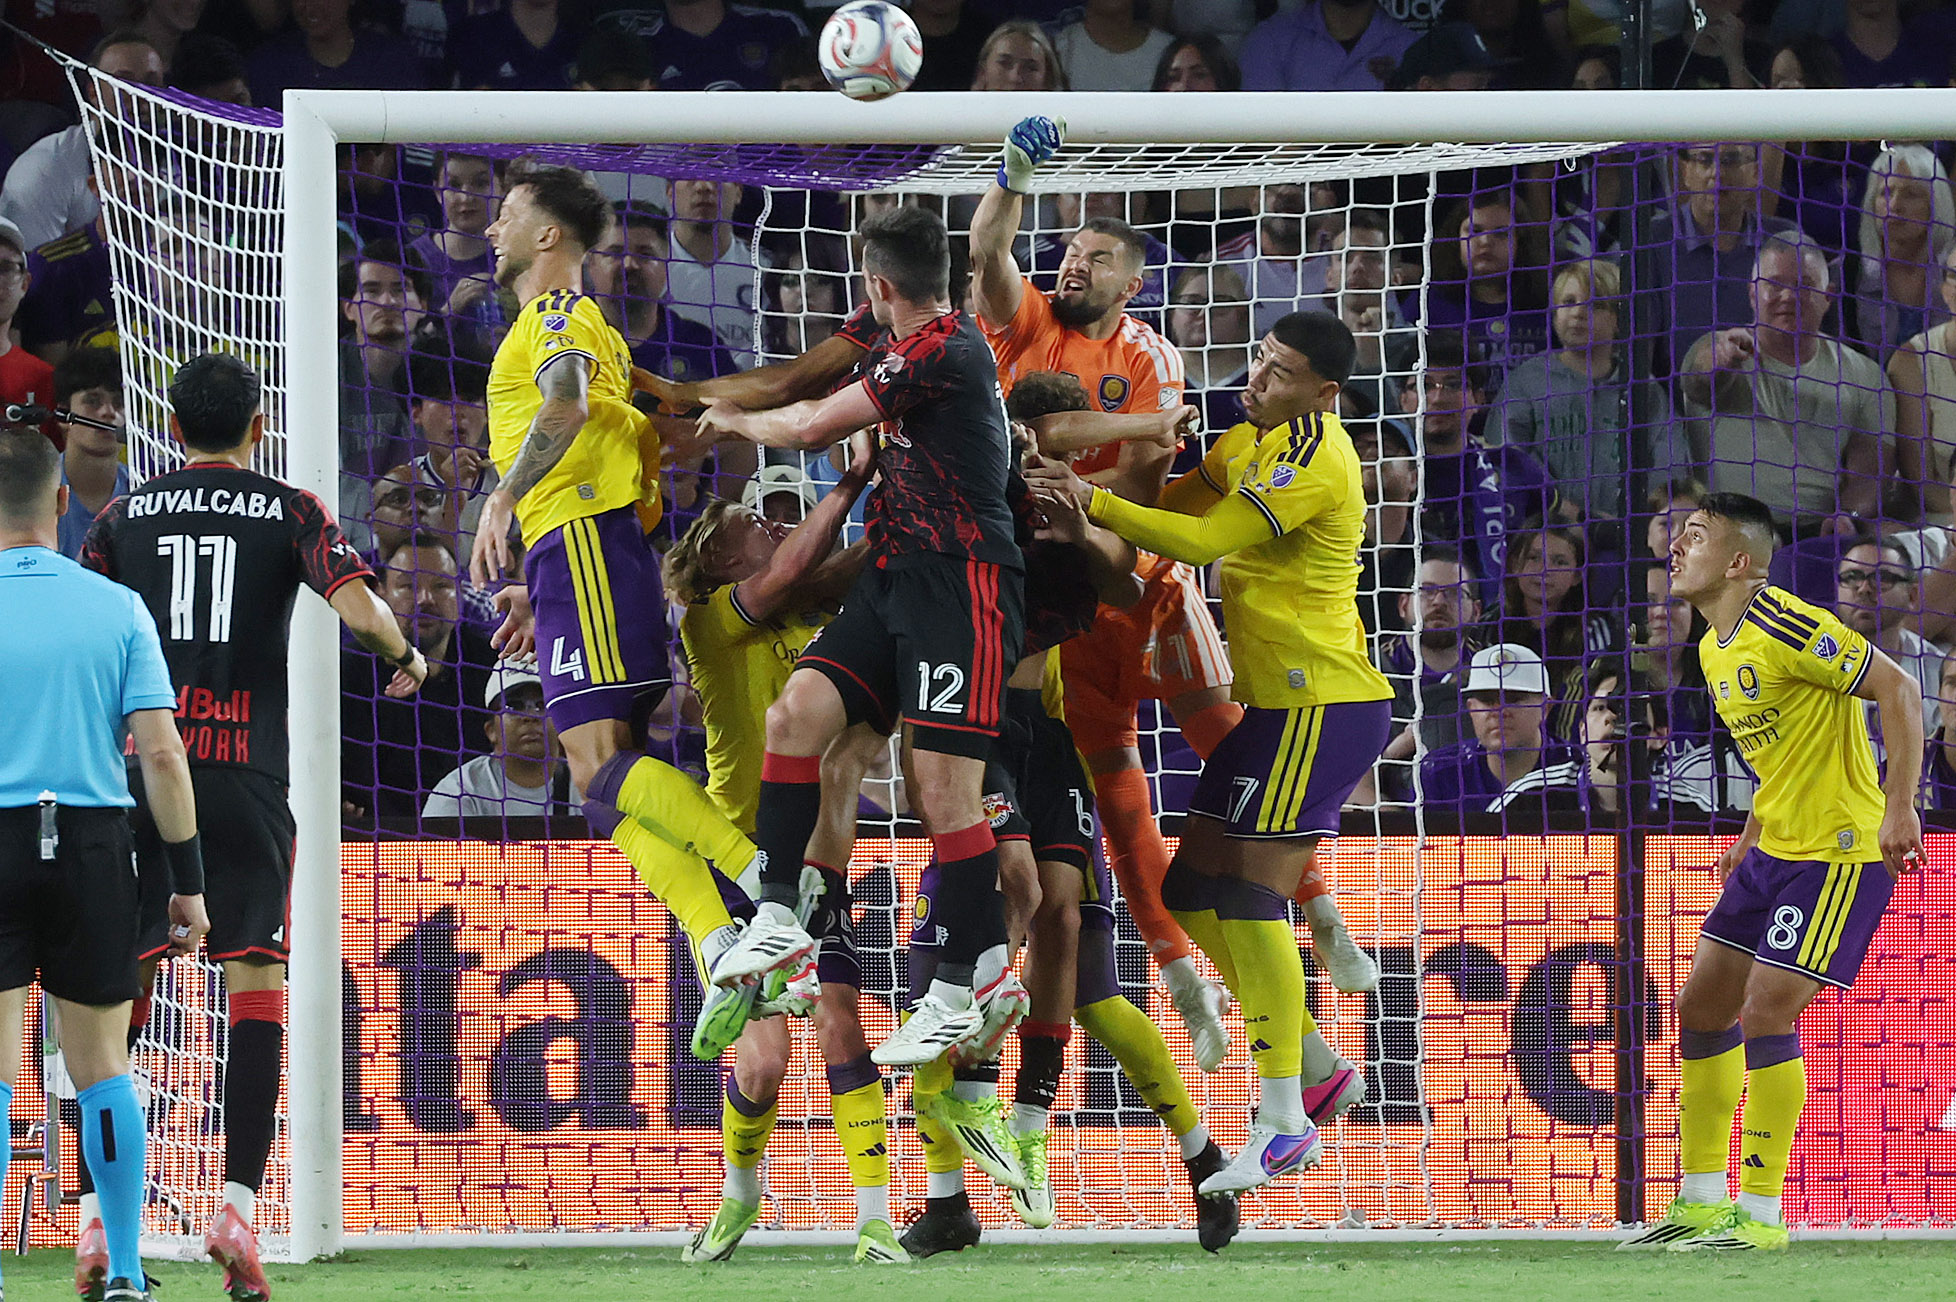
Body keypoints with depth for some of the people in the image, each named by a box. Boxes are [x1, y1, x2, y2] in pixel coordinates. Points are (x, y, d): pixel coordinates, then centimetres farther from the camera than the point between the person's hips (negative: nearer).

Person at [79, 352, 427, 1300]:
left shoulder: (125, 515, 10)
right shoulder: (292, 512, 4)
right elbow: (359, 609, -8)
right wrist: (409, 659, 12)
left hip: (142, 767, 2)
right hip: (248, 776, -2)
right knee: (257, 982, 1)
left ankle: (99, 1219, -1)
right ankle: (238, 1205, -11)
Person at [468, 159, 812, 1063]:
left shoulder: (559, 311, -2)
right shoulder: (560, 320, 29)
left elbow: (569, 401, -24)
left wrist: (505, 496, -35)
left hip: (582, 544, -10)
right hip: (571, 554, 10)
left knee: (601, 766, -19)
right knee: (609, 783, 2)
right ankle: (724, 959, -10)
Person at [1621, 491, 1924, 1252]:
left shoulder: (1783, 629, -19)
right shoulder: (1715, 650, 10)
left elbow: (1897, 689, -21)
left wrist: (1899, 808, -25)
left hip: (1840, 850, -10)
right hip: (1776, 848, 10)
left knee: (1766, 1013, -12)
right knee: (1702, 1004, 9)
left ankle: (1760, 1216, -4)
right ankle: (1702, 1201, 18)